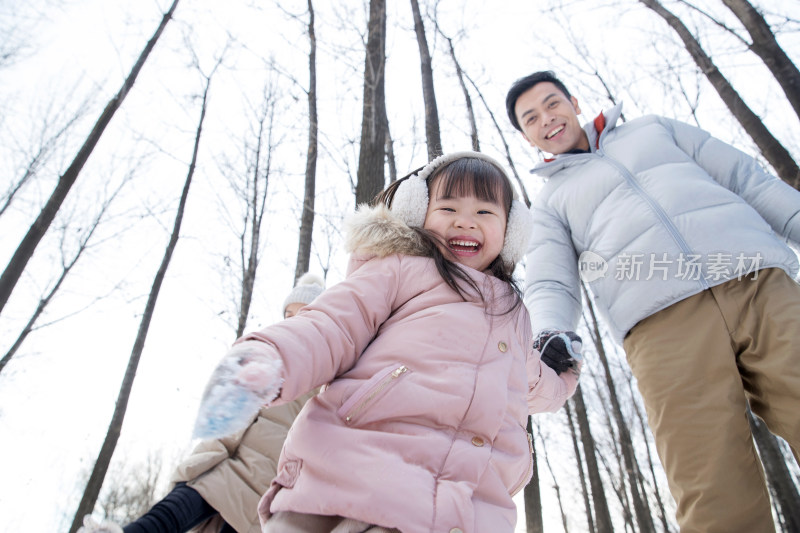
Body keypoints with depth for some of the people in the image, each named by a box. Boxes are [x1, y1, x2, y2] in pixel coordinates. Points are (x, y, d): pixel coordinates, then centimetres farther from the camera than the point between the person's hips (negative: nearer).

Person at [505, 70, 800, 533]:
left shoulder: (654, 128, 30)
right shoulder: (550, 203, 23)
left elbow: (748, 179, 23)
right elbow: (550, 283, 8)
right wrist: (551, 334, -15)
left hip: (760, 284, 2)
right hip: (662, 321, -1)